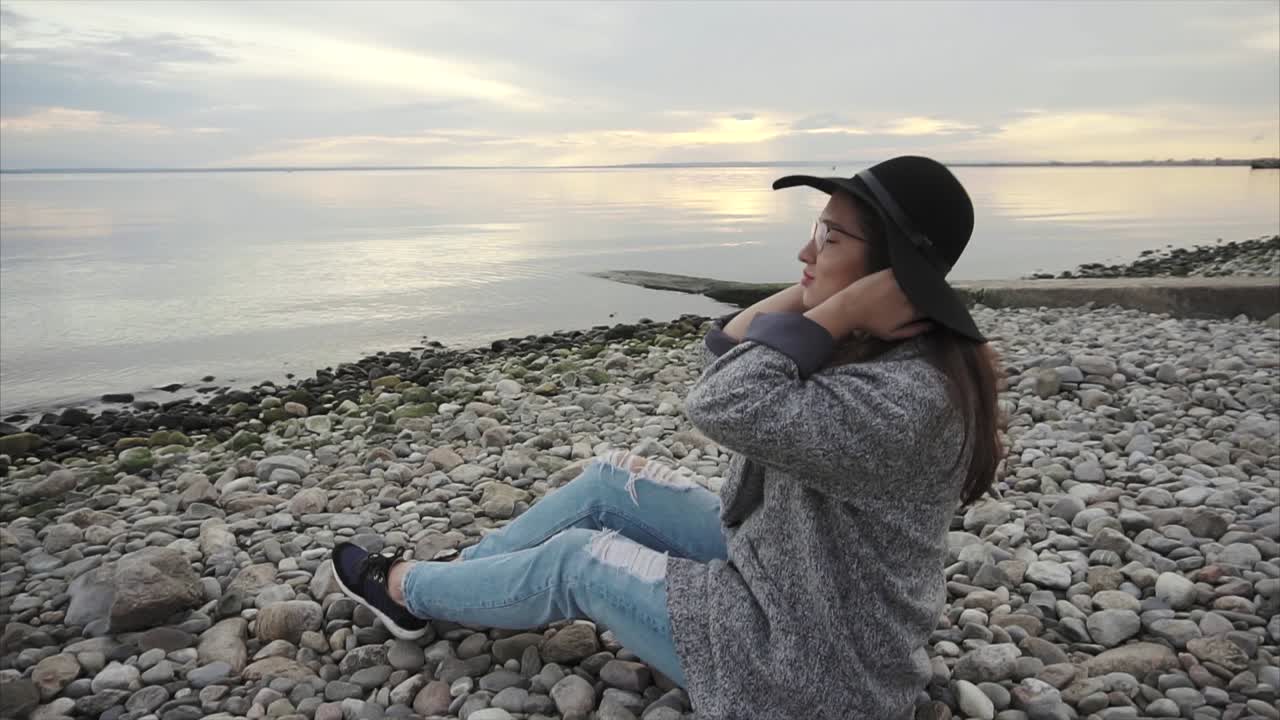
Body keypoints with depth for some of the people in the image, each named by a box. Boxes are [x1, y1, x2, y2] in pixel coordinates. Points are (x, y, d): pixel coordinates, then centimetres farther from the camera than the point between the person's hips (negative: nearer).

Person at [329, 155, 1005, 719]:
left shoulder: (909, 399, -33)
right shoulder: (871, 343, -3)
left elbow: (720, 405, -36)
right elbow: (725, 352, -2)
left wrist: (840, 309, -31)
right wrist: (815, 292, -16)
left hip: (811, 665, -8)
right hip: (781, 567, 8)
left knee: (576, 561, 0)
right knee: (610, 479, 6)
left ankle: (405, 588, 28)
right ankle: (443, 578, 25)